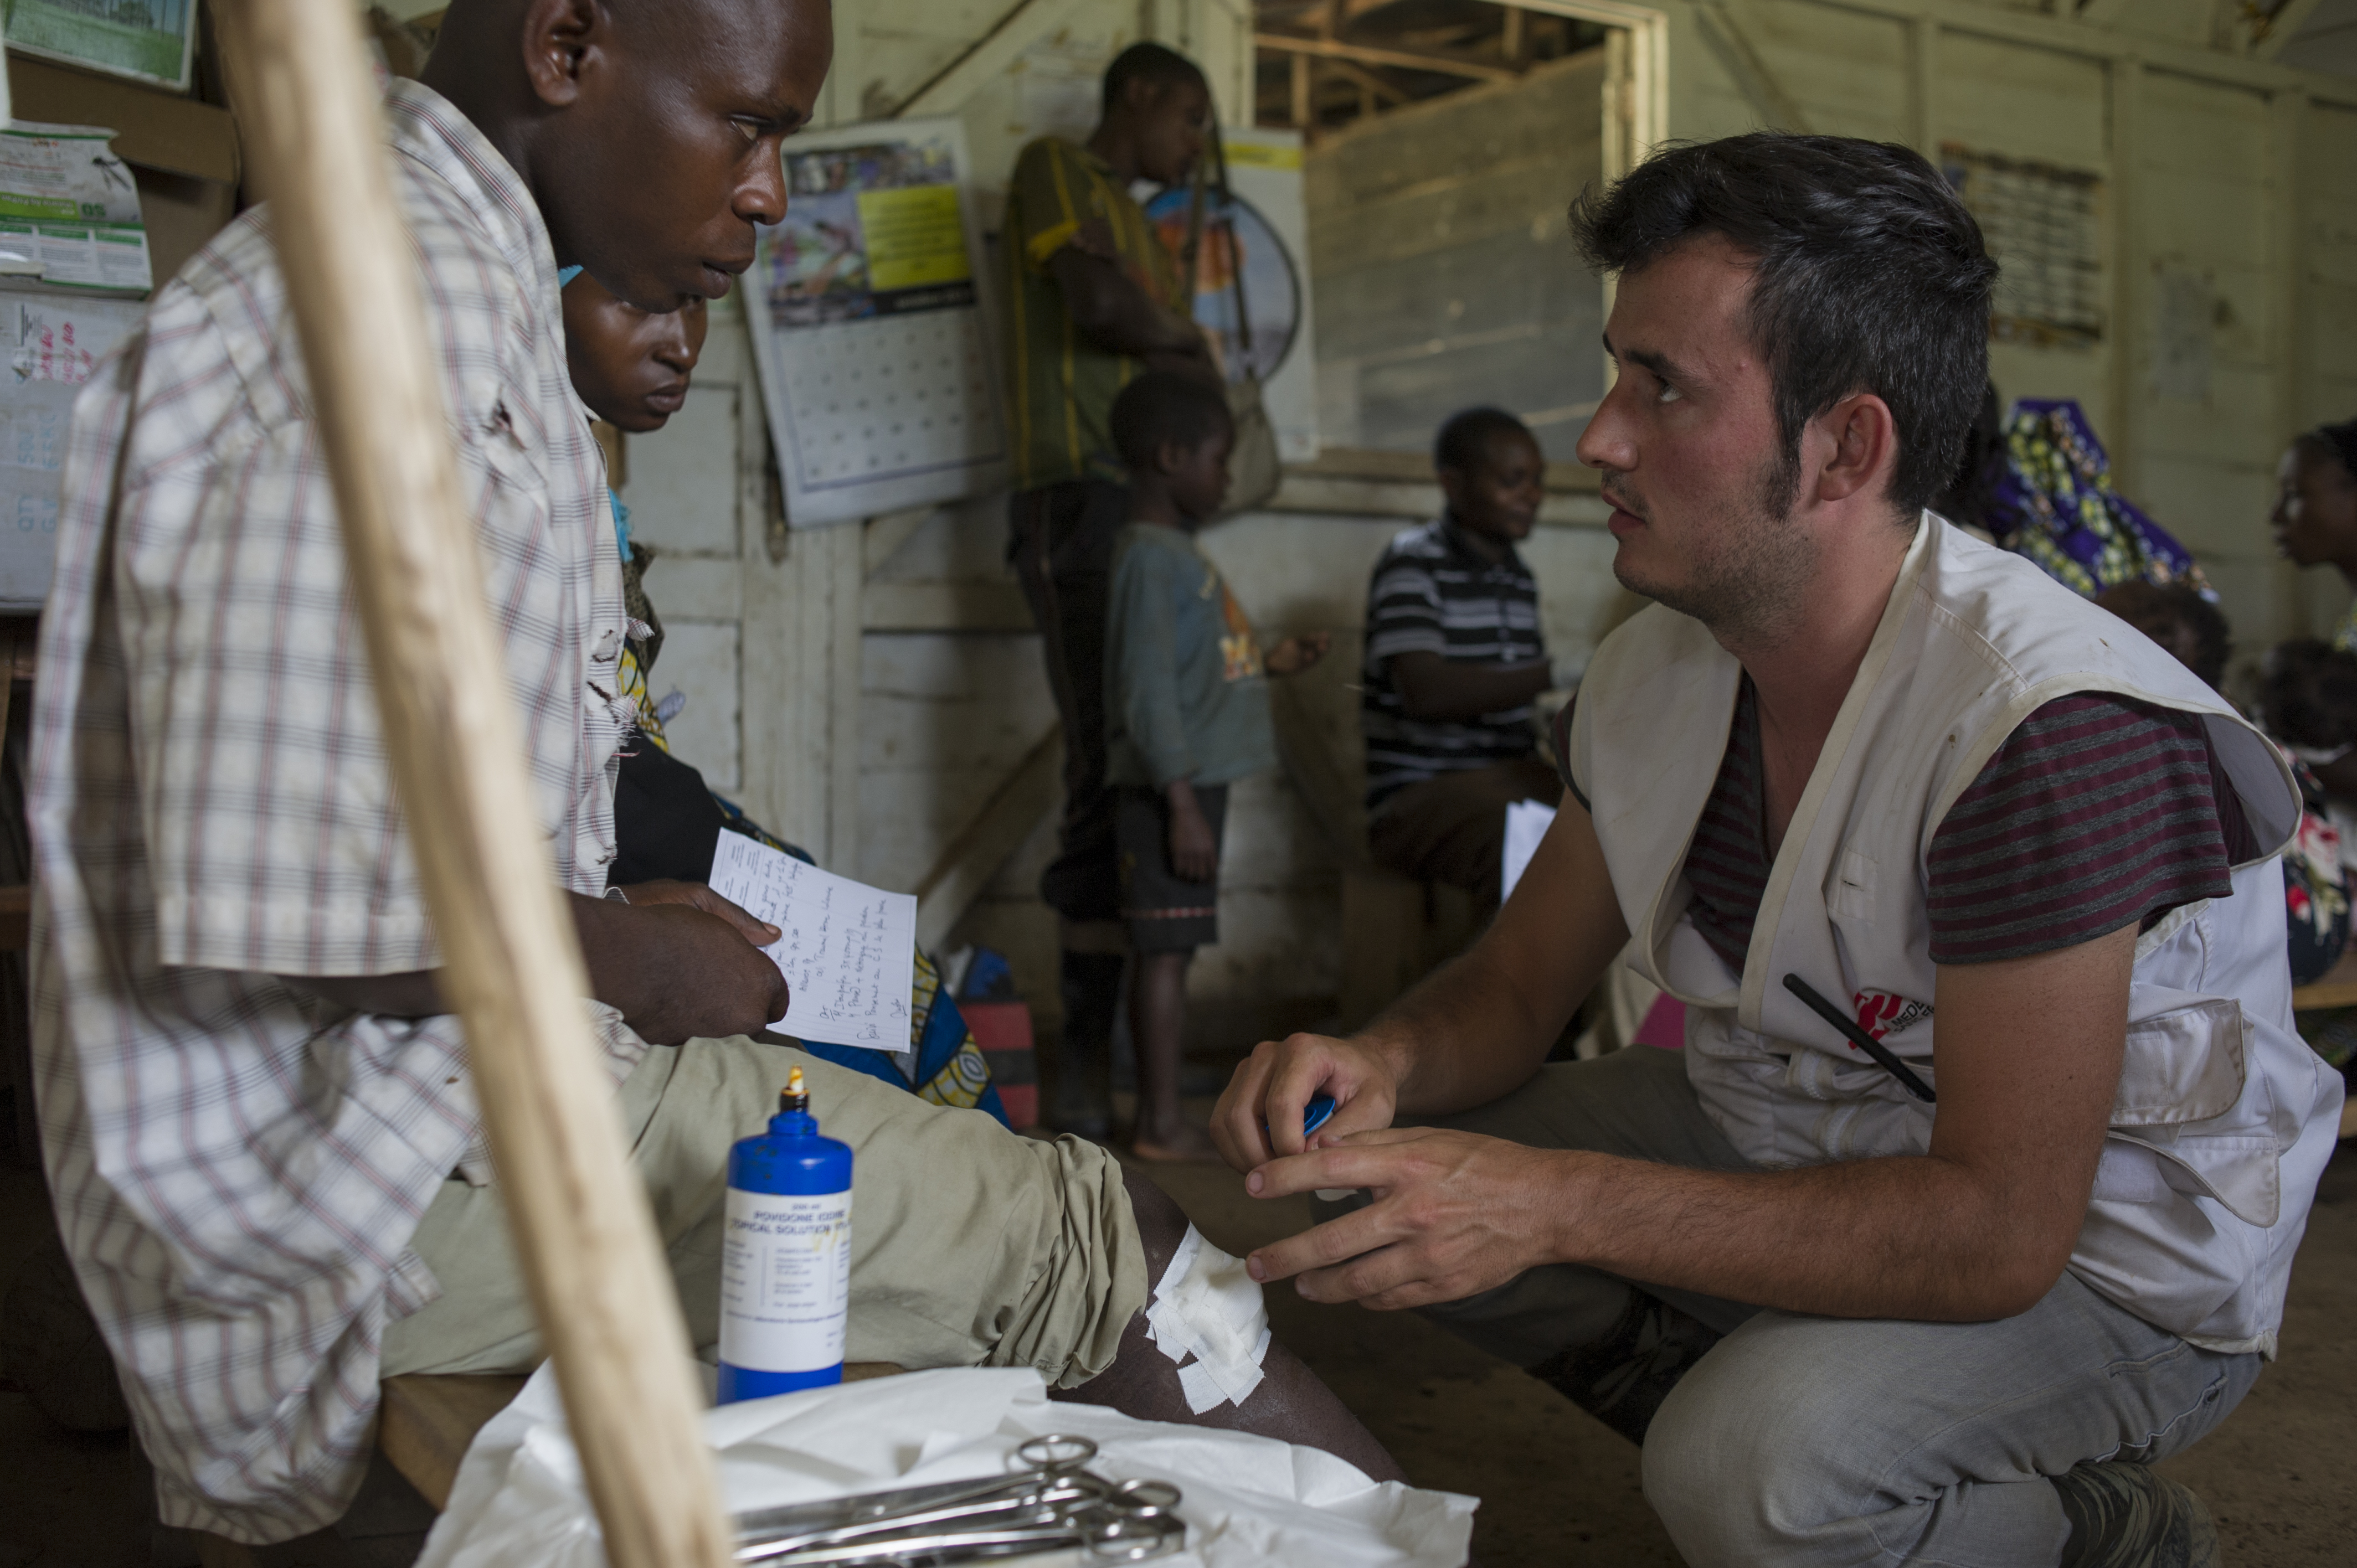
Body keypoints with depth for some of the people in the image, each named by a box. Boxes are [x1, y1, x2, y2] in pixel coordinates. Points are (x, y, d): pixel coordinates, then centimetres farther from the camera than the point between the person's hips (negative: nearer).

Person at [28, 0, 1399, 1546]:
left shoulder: (473, 288, 13)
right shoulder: (393, 295, -21)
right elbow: (270, 904, -28)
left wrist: (619, 917, 8)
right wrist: (625, 960, -13)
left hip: (468, 1056, 10)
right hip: (390, 1167, -10)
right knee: (1096, 1247, -10)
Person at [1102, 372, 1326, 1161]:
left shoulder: (1178, 552, 18)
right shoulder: (1149, 556, -14)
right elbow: (1147, 690, -19)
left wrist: (1270, 661, 18)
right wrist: (1183, 805, -22)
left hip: (1196, 780, 10)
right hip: (1169, 788, -10)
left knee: (1171, 949, 11)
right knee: (1166, 949, -6)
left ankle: (1161, 1119, 17)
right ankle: (1163, 1123, 0)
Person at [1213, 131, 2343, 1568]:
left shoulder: (2048, 729, -31)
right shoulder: (1661, 666, -7)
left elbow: (1999, 1230, -31)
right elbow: (1517, 986, 3)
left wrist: (1554, 1206, -39)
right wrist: (1381, 1063, -22)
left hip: (2095, 1248, -6)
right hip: (1787, 1128, 7)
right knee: (1381, 1194, -5)